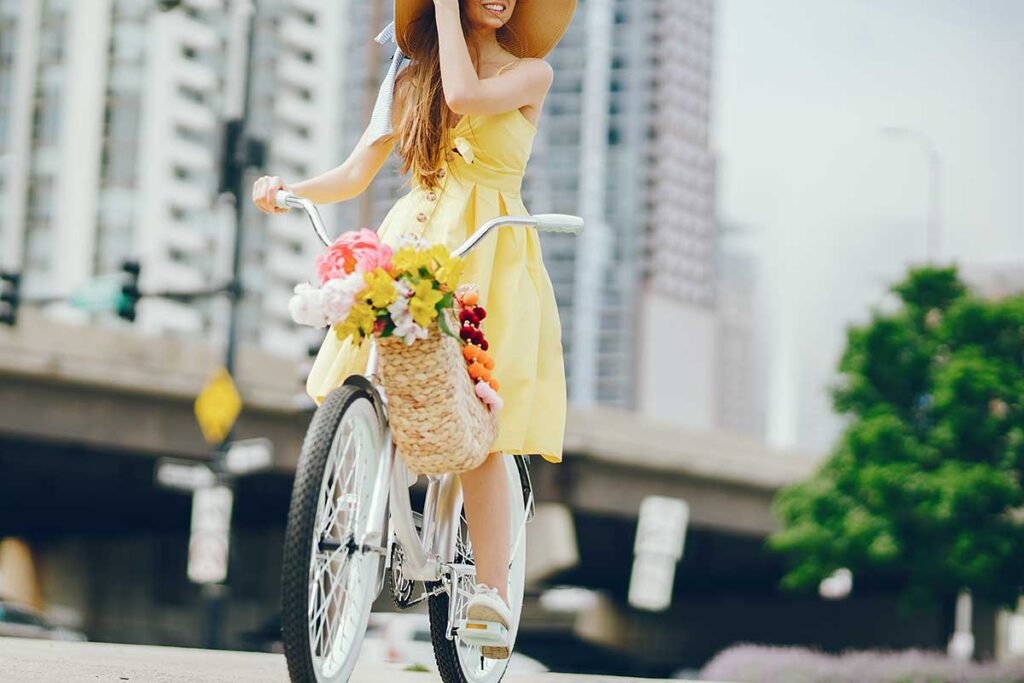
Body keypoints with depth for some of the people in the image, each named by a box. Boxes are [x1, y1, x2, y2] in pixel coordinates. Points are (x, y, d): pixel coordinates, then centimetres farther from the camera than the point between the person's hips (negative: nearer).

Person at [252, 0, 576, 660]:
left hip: (488, 259, -3)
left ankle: (492, 589, -15)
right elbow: (355, 176, 10)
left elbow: (464, 96, -16)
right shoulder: (410, 83, 16)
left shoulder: (530, 73, 6)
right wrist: (288, 190, -8)